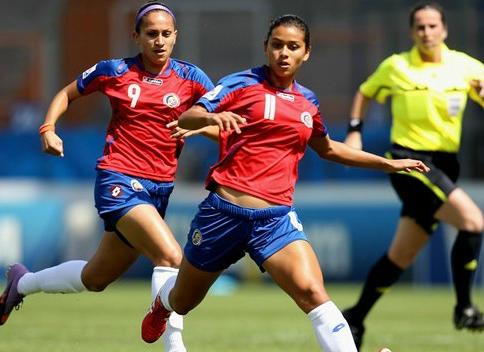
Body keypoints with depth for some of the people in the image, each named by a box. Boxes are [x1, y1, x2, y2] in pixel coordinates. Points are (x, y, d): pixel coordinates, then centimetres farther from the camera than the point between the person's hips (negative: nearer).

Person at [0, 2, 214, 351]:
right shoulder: (114, 71, -1)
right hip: (119, 182, -4)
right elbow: (67, 94, 14)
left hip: (159, 189, 4)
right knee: (171, 257, -25)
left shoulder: (190, 77, 1)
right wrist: (48, 129, -2)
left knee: (95, 278, 18)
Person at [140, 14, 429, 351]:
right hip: (224, 209, -2)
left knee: (312, 292, -25)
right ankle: (161, 304, 56)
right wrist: (211, 117, -34)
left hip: (275, 218, 2)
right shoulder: (242, 83, -2)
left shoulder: (308, 102, 12)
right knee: (182, 303, 19)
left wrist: (388, 163, 31)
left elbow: (327, 149, 31)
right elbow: (185, 119, -11)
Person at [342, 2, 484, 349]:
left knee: (401, 255, 10)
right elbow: (365, 93, 16)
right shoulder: (395, 67, 0)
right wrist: (354, 131, 5)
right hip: (409, 160, -4)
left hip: (444, 164, 4)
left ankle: (356, 318, 26)